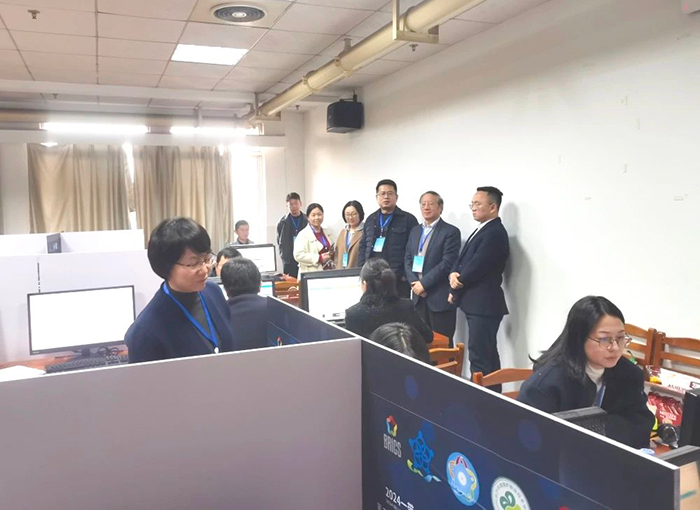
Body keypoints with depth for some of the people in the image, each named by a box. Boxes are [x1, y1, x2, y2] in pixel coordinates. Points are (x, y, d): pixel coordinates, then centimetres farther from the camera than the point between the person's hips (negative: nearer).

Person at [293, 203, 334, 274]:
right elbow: (298, 255, -17)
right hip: (311, 275, -6)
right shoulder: (303, 234, -6)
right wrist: (319, 258, -18)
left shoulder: (327, 233, 16)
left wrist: (332, 254, 5)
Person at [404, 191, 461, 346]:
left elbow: (448, 263, -15)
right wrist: (414, 282, -6)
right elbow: (407, 259, 11)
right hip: (418, 295, 6)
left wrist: (424, 283, -15)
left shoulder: (451, 231, -6)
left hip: (440, 297, -5)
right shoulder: (415, 230, 15)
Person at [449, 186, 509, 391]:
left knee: (480, 358, -8)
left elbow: (475, 267, -20)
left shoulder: (495, 233, -16)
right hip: (477, 304, 10)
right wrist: (454, 274, -7)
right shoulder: (482, 230, 17)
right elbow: (462, 260, 15)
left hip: (483, 305, -10)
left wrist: (455, 290, -5)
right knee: (486, 356, 15)